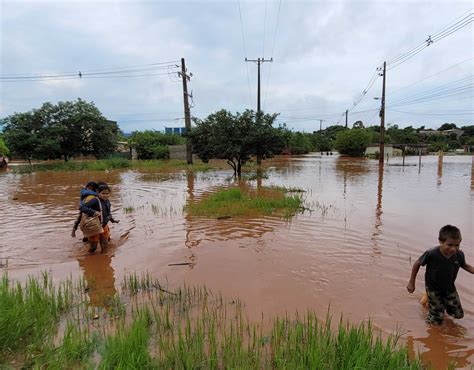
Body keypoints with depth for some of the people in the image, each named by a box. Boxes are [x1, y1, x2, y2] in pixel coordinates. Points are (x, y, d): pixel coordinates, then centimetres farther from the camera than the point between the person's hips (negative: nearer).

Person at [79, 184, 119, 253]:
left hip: (104, 226, 6)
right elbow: (81, 207, -28)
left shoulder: (107, 201, 1)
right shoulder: (95, 200, -22)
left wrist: (112, 219, 7)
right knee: (93, 247, 7)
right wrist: (93, 212, -37)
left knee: (105, 246, 15)